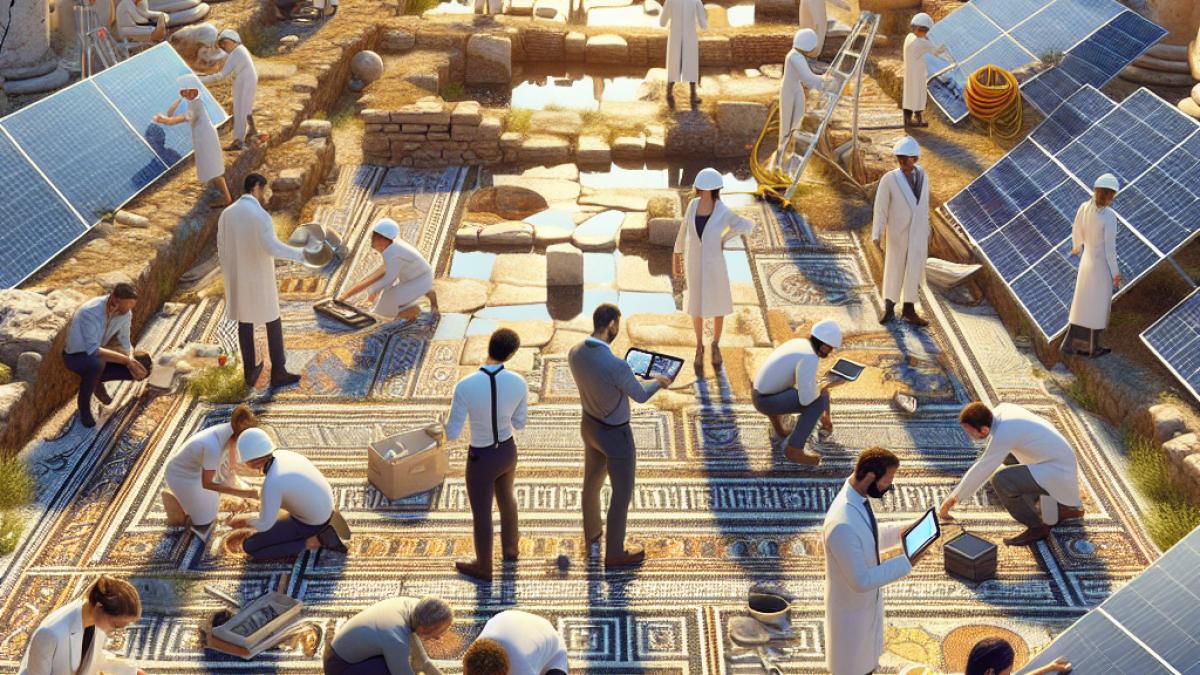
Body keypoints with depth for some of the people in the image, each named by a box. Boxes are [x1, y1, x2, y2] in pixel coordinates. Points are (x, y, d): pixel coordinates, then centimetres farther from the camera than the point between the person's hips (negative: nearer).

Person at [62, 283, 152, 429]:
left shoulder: (125, 313, -14)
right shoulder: (90, 312, -34)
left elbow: (125, 343, -4)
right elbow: (93, 350, -39)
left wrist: (131, 361, -25)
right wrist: (126, 359, -38)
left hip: (98, 353, 6)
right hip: (76, 355, -6)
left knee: (142, 367, -10)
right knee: (96, 363, -41)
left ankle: (96, 380, 11)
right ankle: (84, 403, -12)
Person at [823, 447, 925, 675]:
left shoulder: (858, 496, -8)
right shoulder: (843, 525, -38)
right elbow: (861, 580, -31)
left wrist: (902, 531, -3)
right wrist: (906, 562, -28)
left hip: (867, 601, 9)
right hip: (851, 607, -9)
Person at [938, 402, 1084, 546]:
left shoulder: (1003, 435, -25)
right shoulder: (1002, 409, -1)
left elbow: (980, 471, -19)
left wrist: (954, 498, -8)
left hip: (1057, 472, -9)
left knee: (1000, 481, -23)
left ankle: (1036, 526, -4)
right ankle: (1066, 507, 29)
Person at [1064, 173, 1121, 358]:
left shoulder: (1084, 207, -9)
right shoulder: (1109, 216, -27)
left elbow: (1076, 231, 9)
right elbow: (1110, 248, -23)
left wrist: (1077, 247, 31)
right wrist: (1116, 273, -11)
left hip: (1086, 260, 6)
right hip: (1102, 266, -6)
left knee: (1082, 304, 20)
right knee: (1098, 307, 12)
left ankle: (1068, 343, 23)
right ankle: (1093, 348, 27)